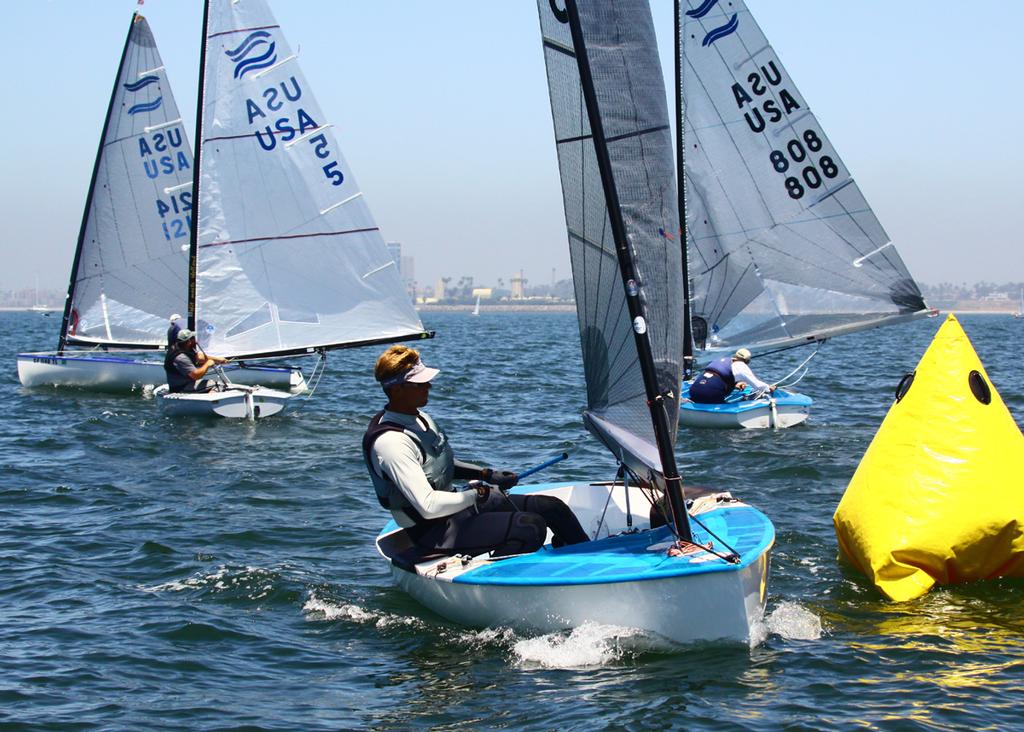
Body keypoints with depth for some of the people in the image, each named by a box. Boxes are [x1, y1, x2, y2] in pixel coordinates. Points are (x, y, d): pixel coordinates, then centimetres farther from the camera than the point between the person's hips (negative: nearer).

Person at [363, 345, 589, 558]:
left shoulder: (419, 418, 8)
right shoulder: (390, 442, -24)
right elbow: (429, 506, -29)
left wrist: (486, 475, 11)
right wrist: (478, 494, -16)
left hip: (455, 506, 10)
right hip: (434, 532, -10)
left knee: (552, 507, 4)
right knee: (531, 528, -26)